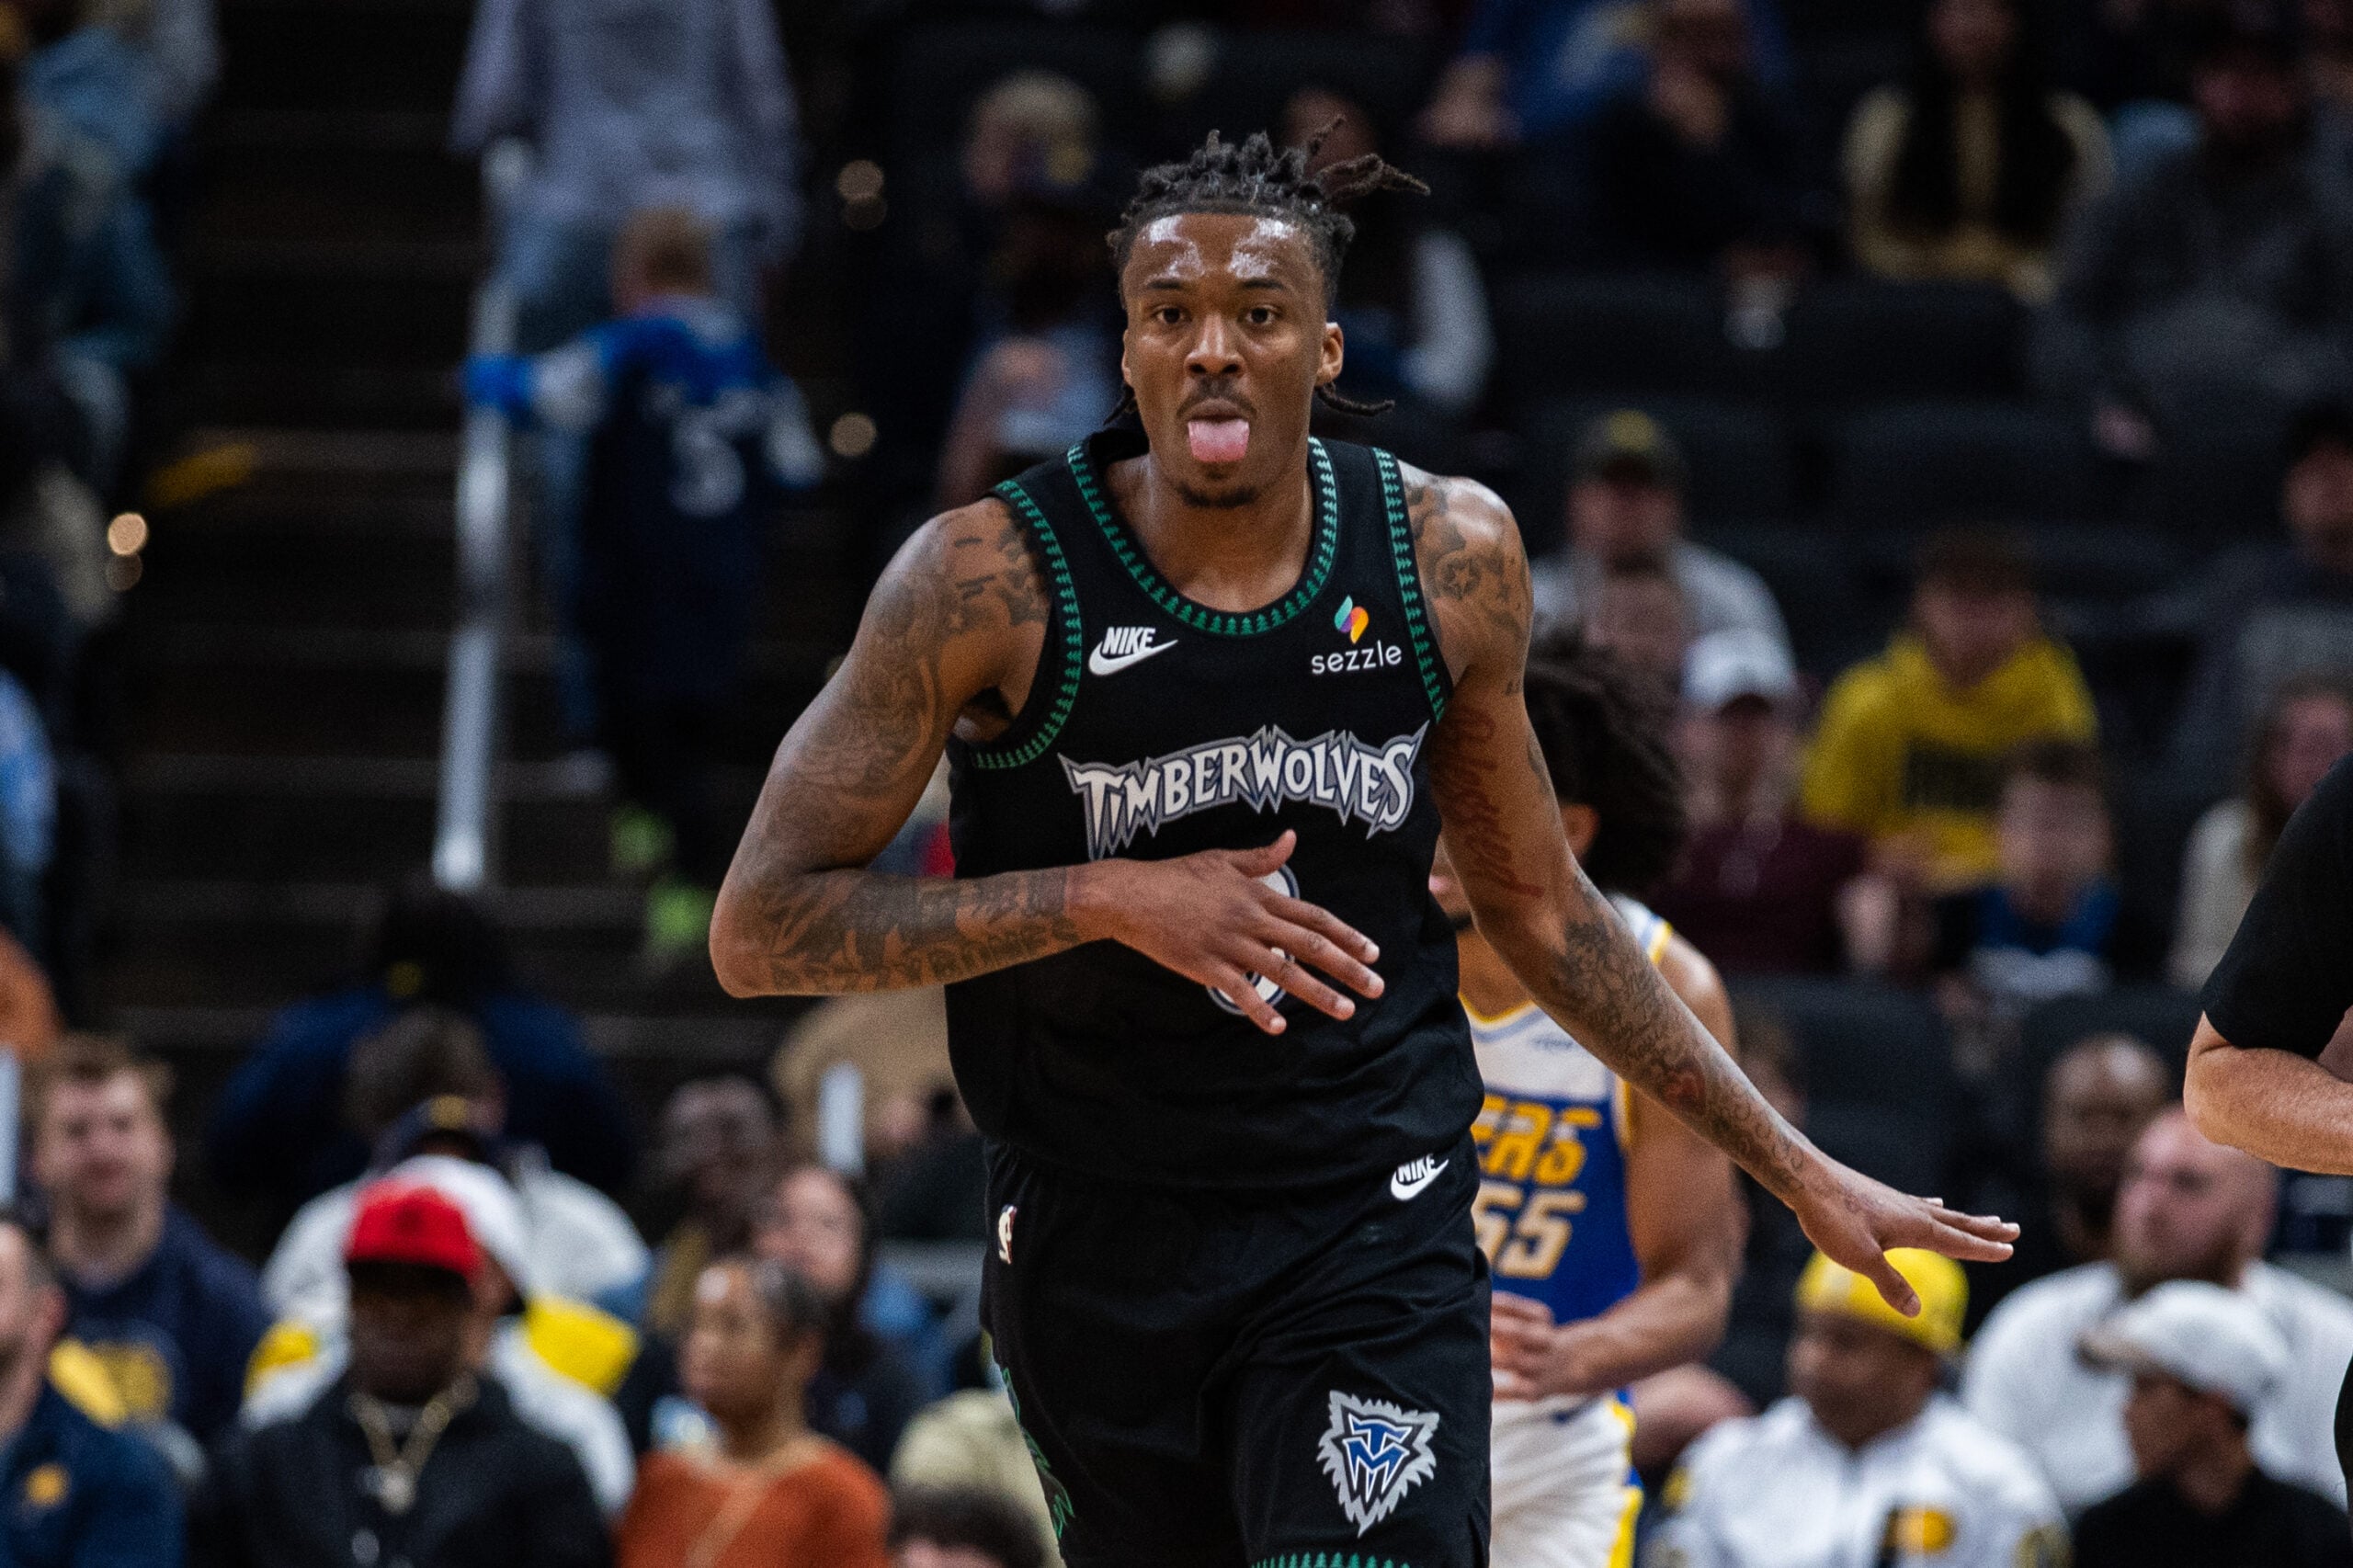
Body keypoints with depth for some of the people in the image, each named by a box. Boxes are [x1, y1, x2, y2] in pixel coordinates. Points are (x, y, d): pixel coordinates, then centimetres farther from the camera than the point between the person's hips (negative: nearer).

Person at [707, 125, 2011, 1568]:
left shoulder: (1451, 557, -2)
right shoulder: (991, 580, -11)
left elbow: (1539, 911, 13)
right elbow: (760, 929, -12)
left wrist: (1797, 1169, 15)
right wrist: (1113, 898, -22)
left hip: (1375, 1233, 0)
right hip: (1098, 1256, 0)